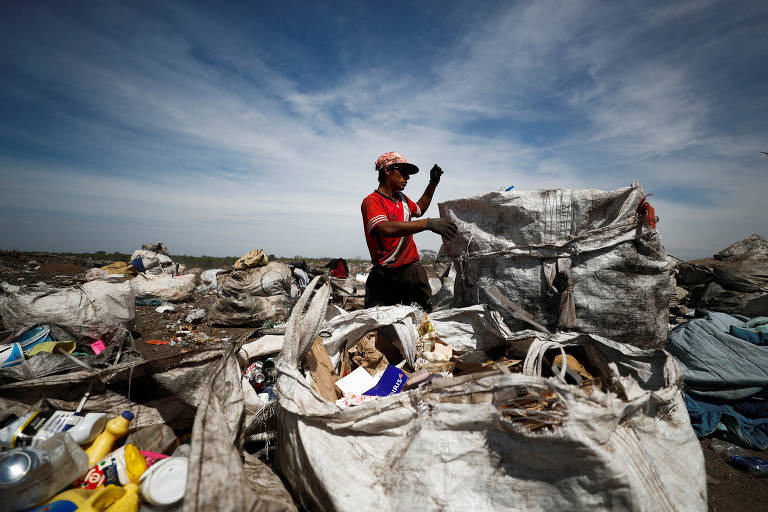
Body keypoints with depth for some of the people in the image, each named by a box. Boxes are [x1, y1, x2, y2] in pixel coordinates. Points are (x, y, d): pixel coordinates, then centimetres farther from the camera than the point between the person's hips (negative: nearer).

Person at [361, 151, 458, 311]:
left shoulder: (402, 198, 14)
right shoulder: (371, 201, -9)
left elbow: (418, 209, 38)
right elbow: (386, 228, -29)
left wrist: (433, 183, 30)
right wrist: (428, 223, -34)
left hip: (413, 269, 6)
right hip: (385, 276, -5)